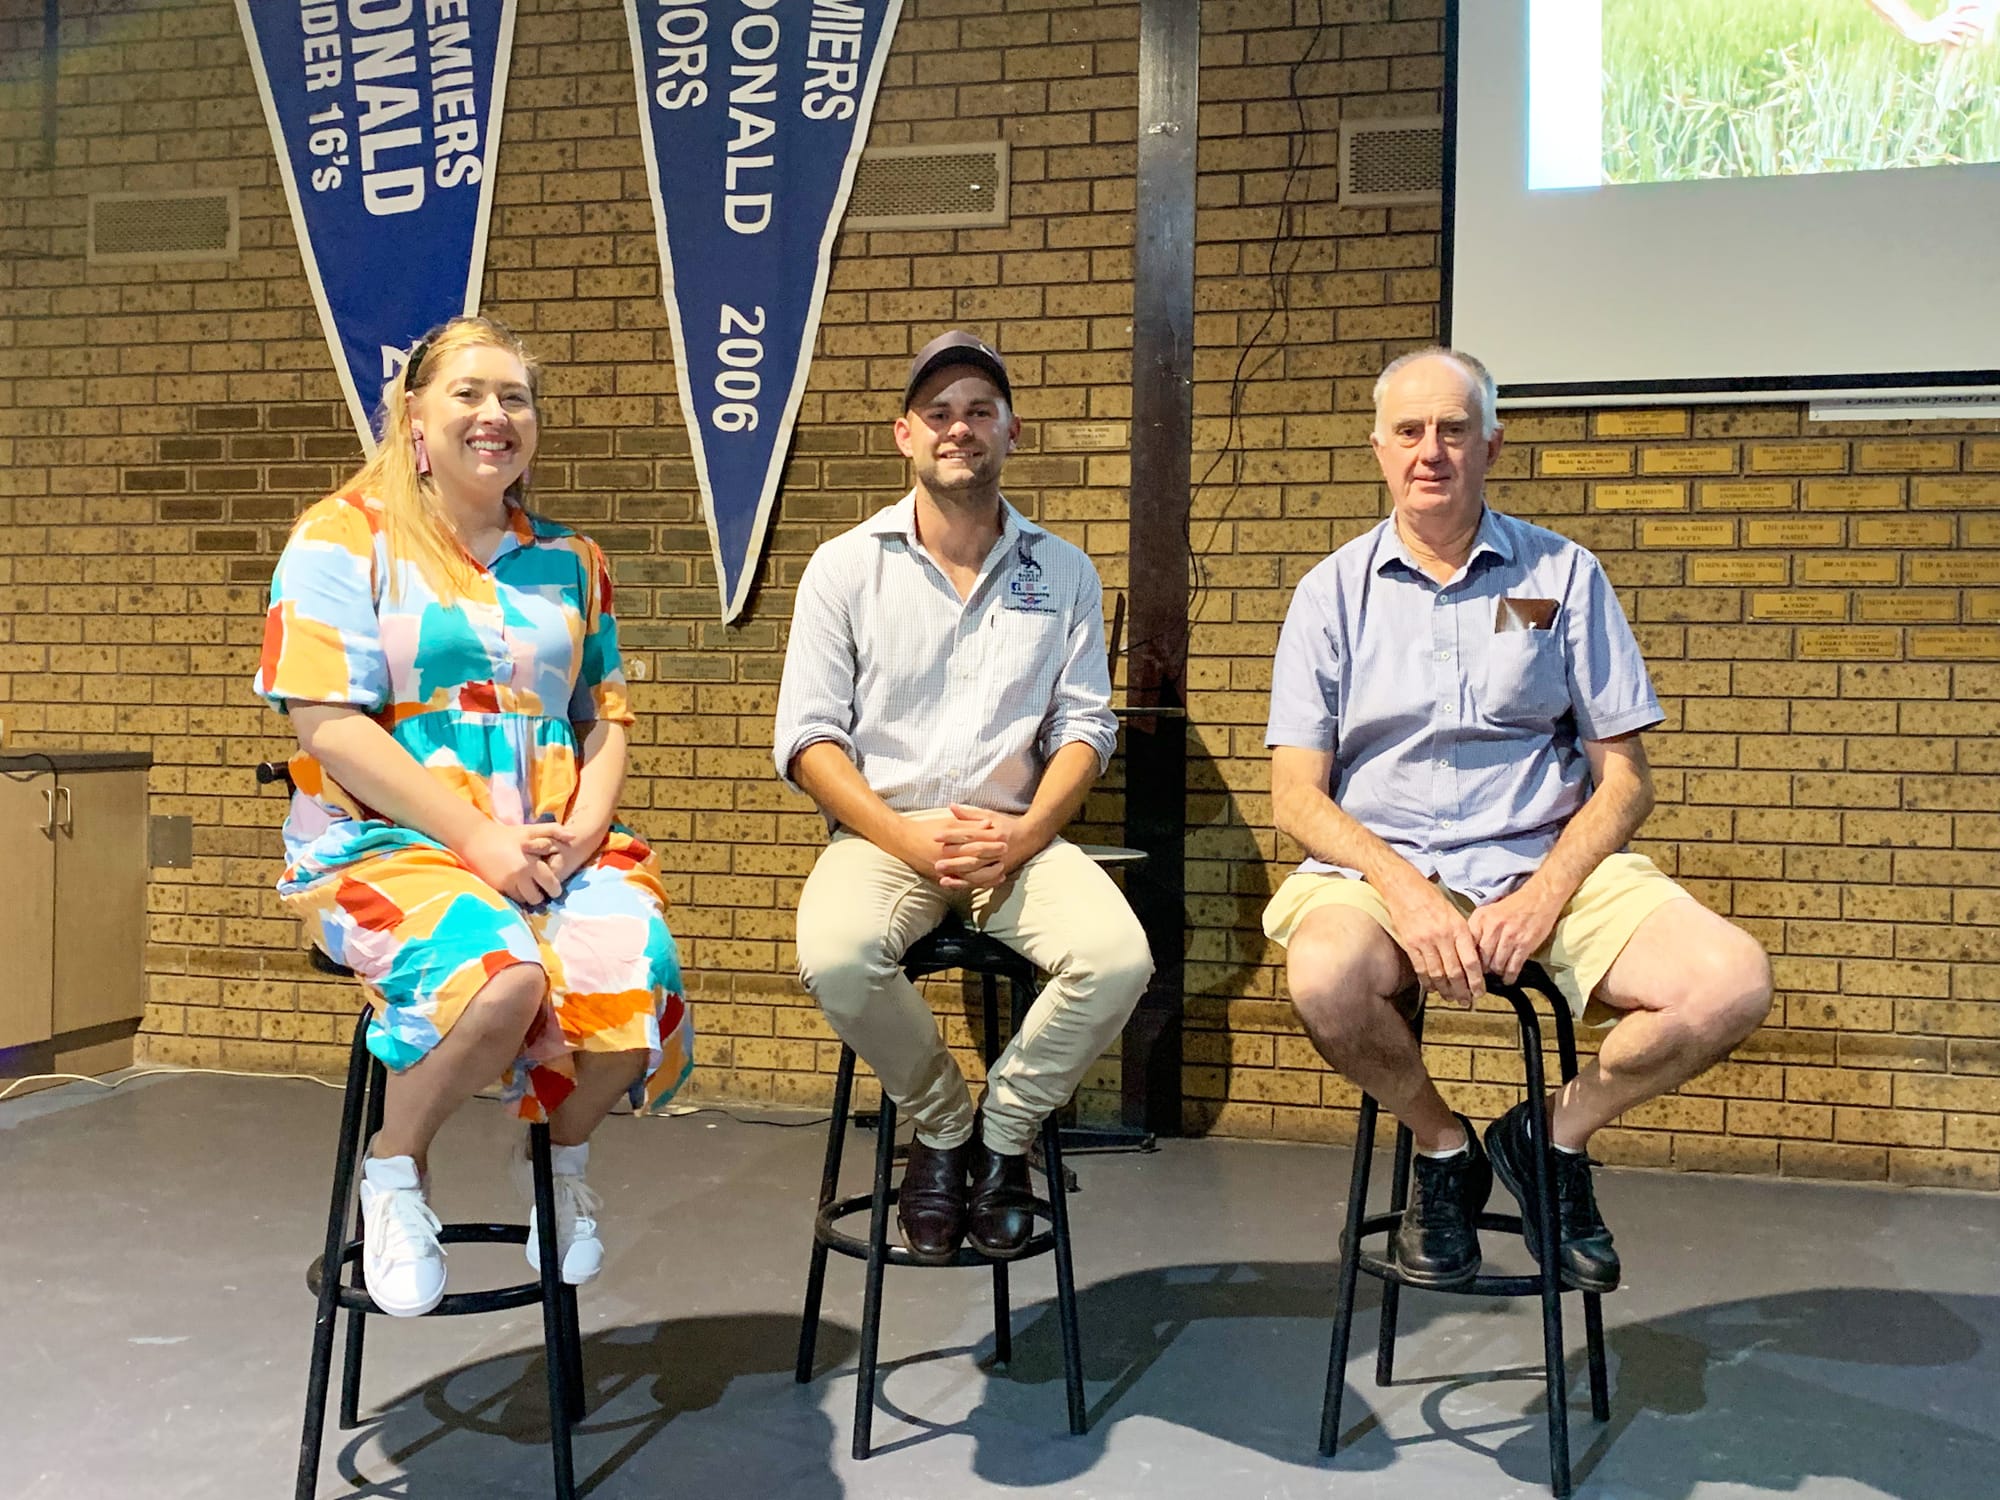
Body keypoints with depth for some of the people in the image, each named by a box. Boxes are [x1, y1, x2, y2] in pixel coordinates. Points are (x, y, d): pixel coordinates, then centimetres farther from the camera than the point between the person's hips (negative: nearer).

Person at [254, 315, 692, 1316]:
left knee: (640, 974, -26)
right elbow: (329, 725, -9)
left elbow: (604, 718, 14)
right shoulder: (344, 539, 0)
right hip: (386, 842, -4)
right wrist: (480, 839, -16)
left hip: (554, 848, 4)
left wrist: (583, 831, -7)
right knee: (501, 976, -35)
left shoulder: (569, 562, 16)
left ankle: (560, 1156, 8)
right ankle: (395, 1166, -2)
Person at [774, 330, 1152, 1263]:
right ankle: (941, 1124, -2)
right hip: (880, 832, -1)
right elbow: (807, 738, 0)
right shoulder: (846, 566, 5)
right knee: (834, 957, -33)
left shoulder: (1062, 572, 10)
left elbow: (1083, 728, 7)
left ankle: (1003, 1133, 0)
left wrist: (1024, 833, -12)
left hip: (1018, 839, 1)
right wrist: (906, 835, -14)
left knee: (1118, 958, -27)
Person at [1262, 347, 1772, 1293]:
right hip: (1381, 863, -1)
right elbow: (1296, 794, 0)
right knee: (1326, 977, -35)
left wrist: (1546, 895, -12)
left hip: (1548, 863, 1)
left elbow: (1623, 777, 6)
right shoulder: (1335, 592, 7)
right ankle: (1442, 1147, -1)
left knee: (1732, 984, -23)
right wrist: (1408, 892, -17)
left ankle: (1554, 1135, 5)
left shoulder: (1564, 576, 9)